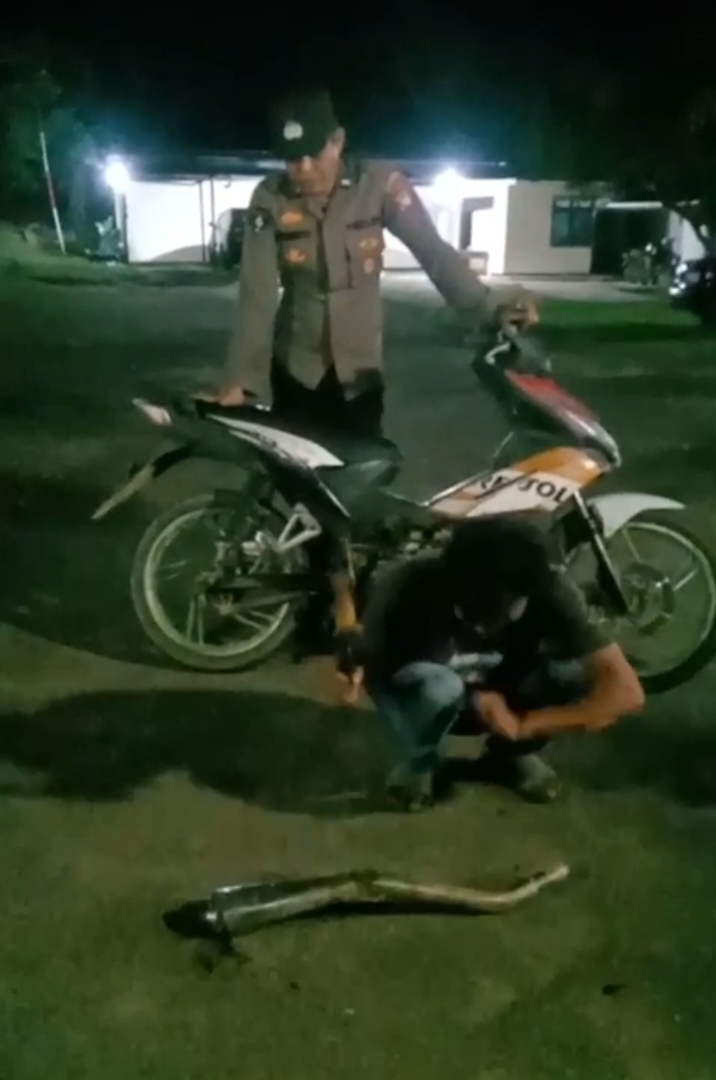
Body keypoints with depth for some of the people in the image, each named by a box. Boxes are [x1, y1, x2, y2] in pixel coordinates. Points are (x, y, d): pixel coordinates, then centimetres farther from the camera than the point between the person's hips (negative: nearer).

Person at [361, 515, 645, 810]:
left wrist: (525, 724, -31)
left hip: (495, 691, 2)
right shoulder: (404, 589, -34)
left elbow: (627, 692, -31)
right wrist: (472, 697, -22)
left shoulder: (549, 593, -29)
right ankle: (418, 763, -3)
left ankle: (511, 753, 4)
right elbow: (372, 669, -17)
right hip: (417, 688, -2)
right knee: (438, 687, -38)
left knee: (583, 673, -27)